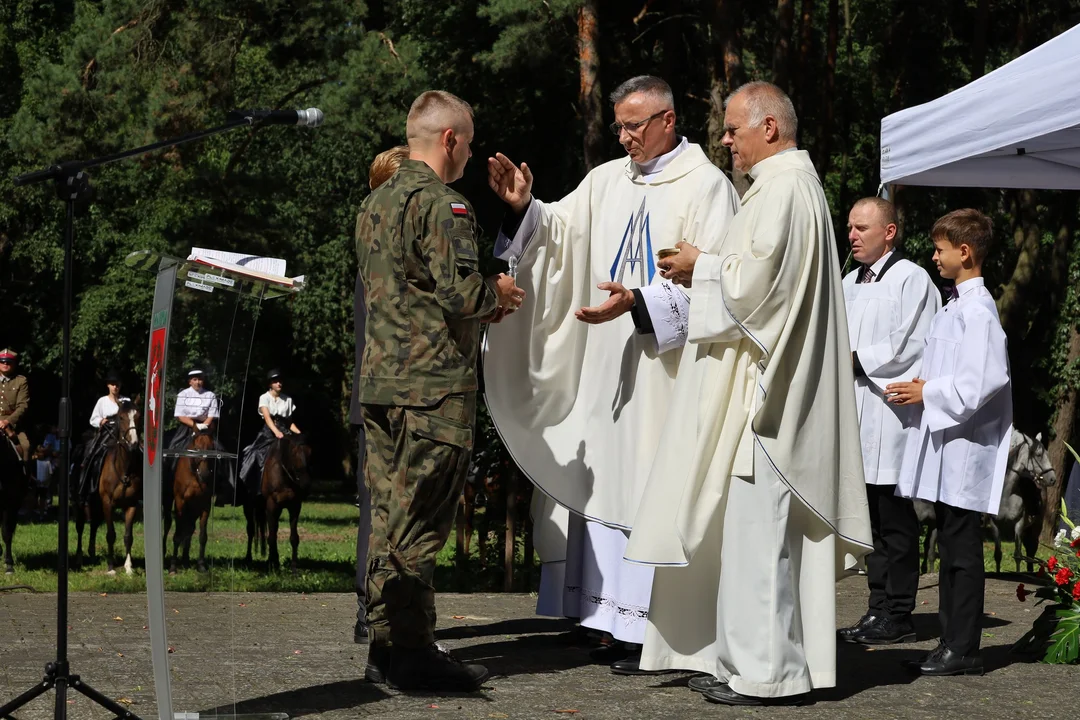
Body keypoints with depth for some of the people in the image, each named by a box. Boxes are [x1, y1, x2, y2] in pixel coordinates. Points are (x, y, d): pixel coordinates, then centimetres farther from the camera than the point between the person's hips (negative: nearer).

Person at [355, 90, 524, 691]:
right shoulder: (444, 205, -12)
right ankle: (413, 654, -2)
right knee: (420, 523, -5)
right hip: (434, 382, -9)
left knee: (389, 514, 11)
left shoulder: (376, 203, 17)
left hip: (380, 378, 9)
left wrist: (481, 304, 21)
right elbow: (459, 292, -20)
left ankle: (386, 647, 15)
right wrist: (498, 293, 1)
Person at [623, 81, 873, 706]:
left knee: (756, 531, -9)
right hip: (769, 390, 11)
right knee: (750, 531, 11)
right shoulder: (795, 185, 19)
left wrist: (702, 268, -5)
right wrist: (707, 269, 14)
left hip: (764, 394, -11)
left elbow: (755, 281, -21)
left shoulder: (783, 191, -14)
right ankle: (748, 661, 15)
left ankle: (767, 672, -7)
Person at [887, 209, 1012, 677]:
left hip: (965, 446, -10)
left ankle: (962, 650, -2)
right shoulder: (956, 306, 16)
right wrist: (924, 388, 8)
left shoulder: (977, 310, -14)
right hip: (946, 447, 10)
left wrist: (928, 393, -13)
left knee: (961, 549, -6)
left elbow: (983, 381, -22)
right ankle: (952, 643, 18)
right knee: (951, 547, 12)